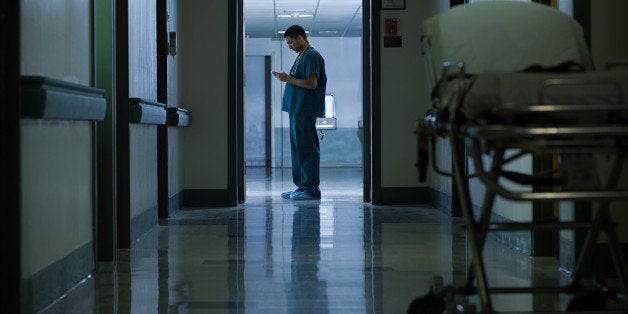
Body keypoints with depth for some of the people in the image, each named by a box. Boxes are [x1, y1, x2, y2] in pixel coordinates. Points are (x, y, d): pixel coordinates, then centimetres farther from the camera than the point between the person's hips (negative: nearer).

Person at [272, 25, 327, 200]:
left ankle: (311, 189, -5)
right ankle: (302, 186, 17)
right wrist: (285, 78, 9)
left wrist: (289, 79, -13)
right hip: (297, 109, 10)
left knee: (307, 149, -8)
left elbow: (311, 83, -20)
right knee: (298, 148, 11)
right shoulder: (301, 56, 20)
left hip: (305, 110, -10)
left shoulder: (312, 55, -11)